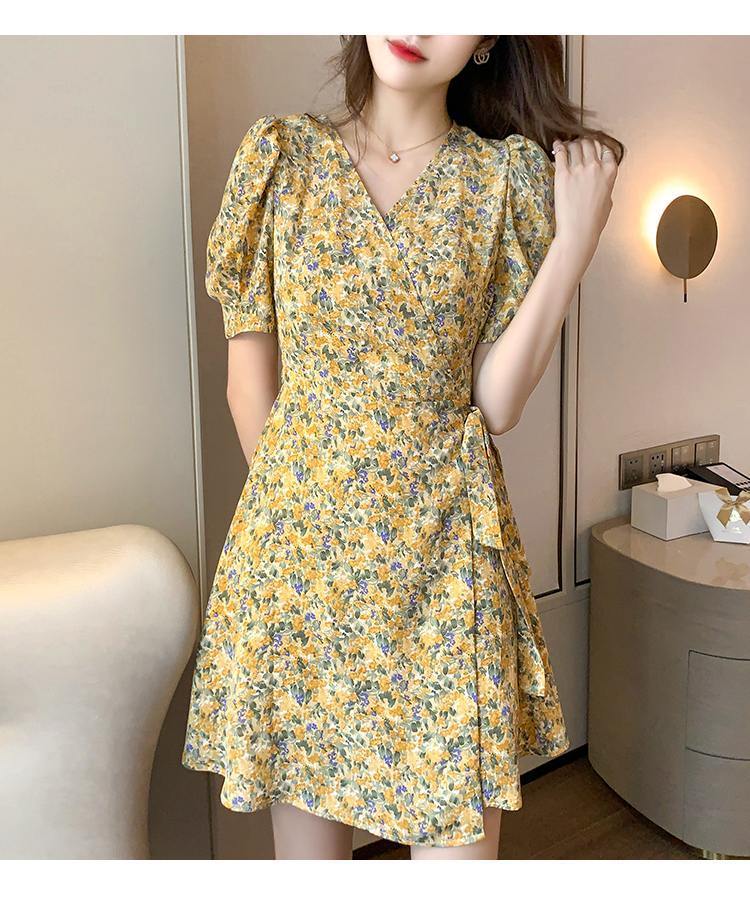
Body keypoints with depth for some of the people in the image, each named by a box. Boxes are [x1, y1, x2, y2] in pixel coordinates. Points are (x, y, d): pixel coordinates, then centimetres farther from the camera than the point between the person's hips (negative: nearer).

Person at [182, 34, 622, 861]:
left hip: (445, 547, 0)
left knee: (458, 834, 4)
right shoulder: (278, 154, 4)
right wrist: (293, 503, 4)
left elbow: (497, 403, -4)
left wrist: (576, 239, -7)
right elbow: (249, 379, 5)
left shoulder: (511, 176, 3)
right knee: (304, 821, 14)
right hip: (295, 540, 1)